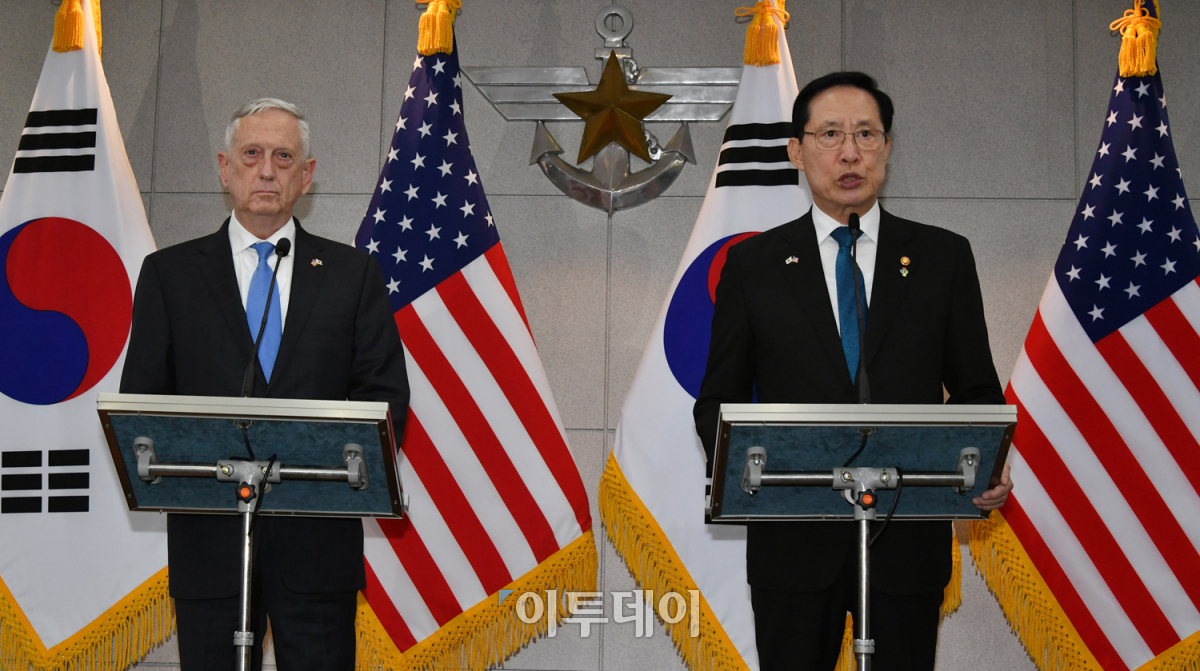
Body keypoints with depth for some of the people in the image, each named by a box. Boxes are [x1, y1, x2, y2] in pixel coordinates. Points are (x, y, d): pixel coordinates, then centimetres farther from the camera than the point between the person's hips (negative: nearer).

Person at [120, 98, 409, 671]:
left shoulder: (353, 273, 9)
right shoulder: (169, 273, 9)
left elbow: (386, 399, 5)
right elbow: (140, 403, 5)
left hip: (320, 536, 0)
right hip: (209, 538, 0)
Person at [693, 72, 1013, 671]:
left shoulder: (944, 257, 6)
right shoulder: (751, 265, 5)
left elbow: (976, 389, 9)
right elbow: (719, 397, 7)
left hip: (908, 538, 1)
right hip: (794, 539, 0)